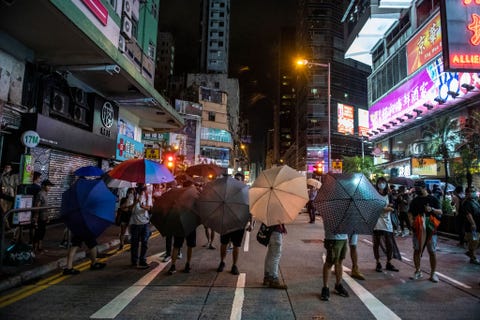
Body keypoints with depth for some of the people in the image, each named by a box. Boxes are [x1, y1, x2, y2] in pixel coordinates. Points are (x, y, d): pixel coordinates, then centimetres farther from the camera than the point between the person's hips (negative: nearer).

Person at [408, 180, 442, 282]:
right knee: (417, 250, 5)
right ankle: (417, 271, 16)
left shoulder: (433, 199, 2)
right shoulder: (415, 200, 10)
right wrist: (411, 220, -11)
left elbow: (440, 212, -2)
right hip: (418, 229, 2)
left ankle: (433, 274, 12)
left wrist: (432, 209, -22)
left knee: (432, 251, 1)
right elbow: (410, 212, 9)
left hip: (431, 229, -2)